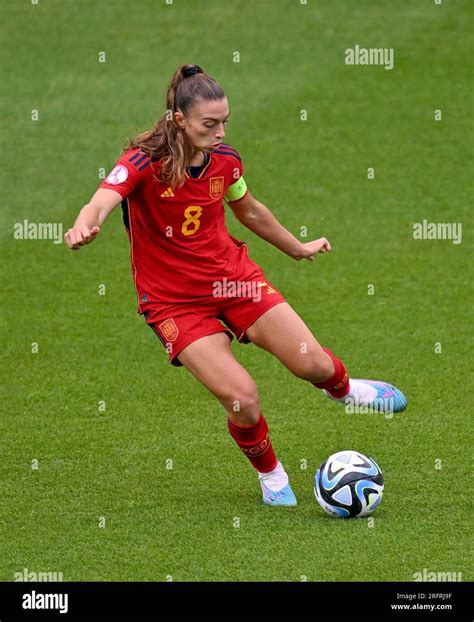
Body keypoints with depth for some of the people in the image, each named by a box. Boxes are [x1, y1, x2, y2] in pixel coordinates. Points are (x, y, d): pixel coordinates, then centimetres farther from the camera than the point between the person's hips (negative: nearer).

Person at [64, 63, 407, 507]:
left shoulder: (225, 160, -2)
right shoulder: (145, 161, -19)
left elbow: (249, 210, 19)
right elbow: (103, 200, -38)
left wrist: (297, 248, 32)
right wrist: (85, 226, -62)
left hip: (233, 277, 4)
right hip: (174, 301, -4)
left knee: (313, 365, -5)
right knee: (243, 399, -17)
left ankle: (343, 389, 35)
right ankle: (271, 476, 14)